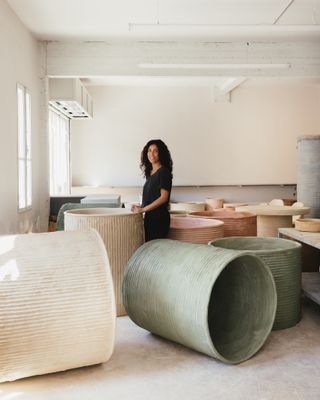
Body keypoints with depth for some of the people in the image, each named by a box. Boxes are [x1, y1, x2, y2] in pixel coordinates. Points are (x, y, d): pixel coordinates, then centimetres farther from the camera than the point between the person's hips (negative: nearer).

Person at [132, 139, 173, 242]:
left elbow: (164, 197, -16)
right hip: (149, 217, 8)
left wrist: (143, 209, -16)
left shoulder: (164, 172, -8)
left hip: (159, 218, -8)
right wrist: (140, 207, 0)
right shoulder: (150, 172, 15)